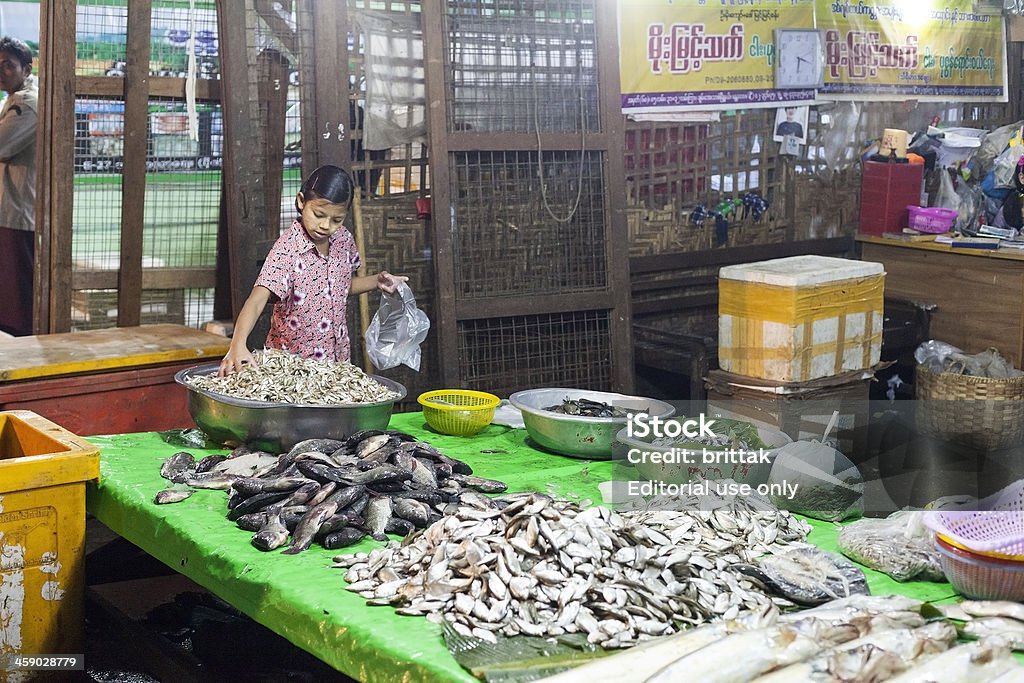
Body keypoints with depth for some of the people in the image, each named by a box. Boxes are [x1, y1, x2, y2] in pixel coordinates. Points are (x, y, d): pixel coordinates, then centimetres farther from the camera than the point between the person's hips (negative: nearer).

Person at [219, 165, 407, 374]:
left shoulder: (343, 239, -3)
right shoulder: (287, 249, -22)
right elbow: (257, 300, -33)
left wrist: (376, 282, -2)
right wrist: (238, 344, -48)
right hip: (291, 362, -5)